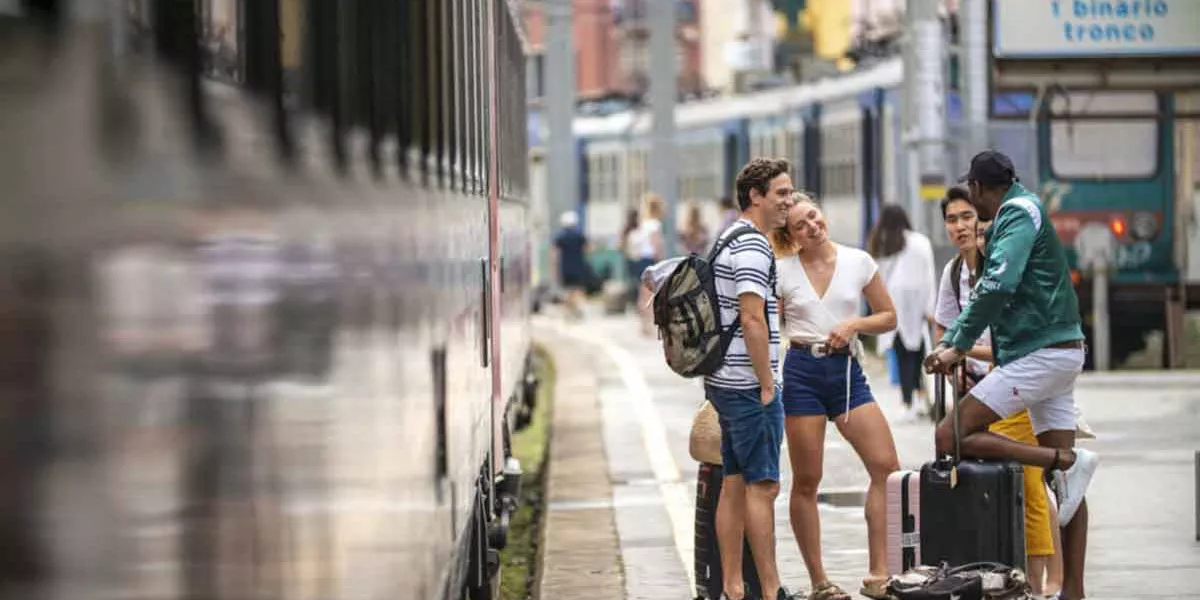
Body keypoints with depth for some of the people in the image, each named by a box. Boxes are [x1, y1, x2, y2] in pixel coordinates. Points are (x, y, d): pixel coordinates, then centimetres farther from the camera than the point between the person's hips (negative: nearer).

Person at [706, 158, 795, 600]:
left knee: (734, 484, 10)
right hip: (748, 384, -10)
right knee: (762, 485, -8)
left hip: (725, 381, 10)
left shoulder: (728, 240, 18)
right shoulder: (752, 245, -15)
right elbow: (752, 320, -21)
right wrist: (767, 386, -16)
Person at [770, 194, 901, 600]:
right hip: (802, 372, -2)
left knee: (887, 467, -9)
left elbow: (888, 317, 11)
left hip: (847, 370, 2)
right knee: (806, 482, 1)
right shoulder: (781, 271, 0)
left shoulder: (858, 262, 4)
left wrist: (853, 325, -7)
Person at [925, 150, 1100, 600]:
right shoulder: (1019, 213, 21)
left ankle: (1066, 463, -18)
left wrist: (960, 346, -16)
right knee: (1062, 473, 8)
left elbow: (999, 285, -23)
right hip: (1058, 351, 10)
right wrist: (949, 342, 19)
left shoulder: (1019, 212, -9)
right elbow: (987, 290, 28)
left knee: (950, 437, -12)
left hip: (1039, 355, -10)